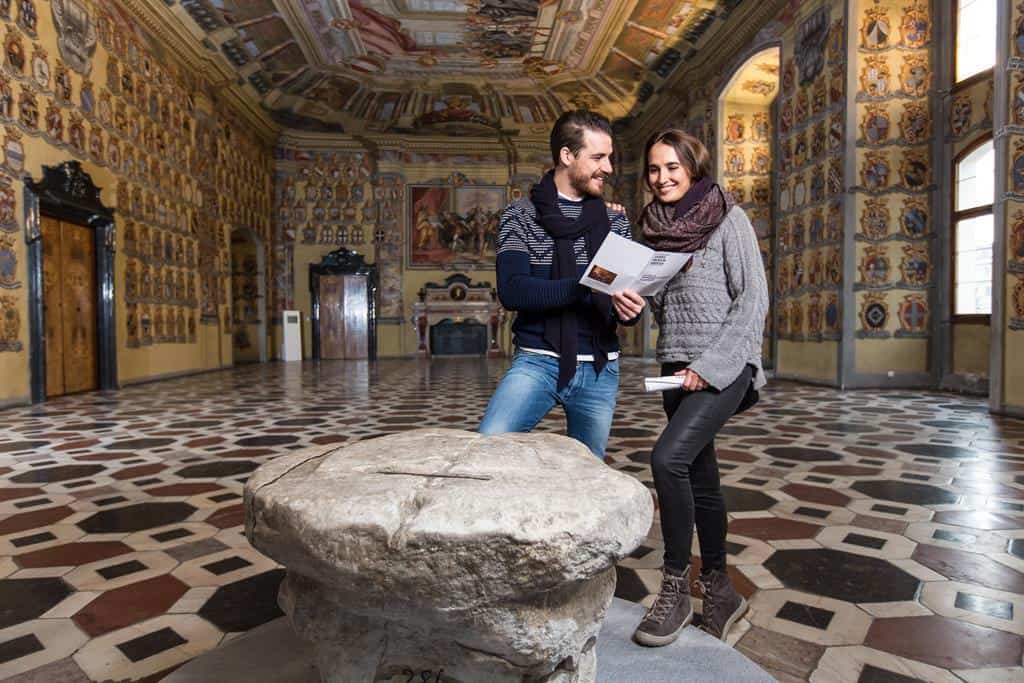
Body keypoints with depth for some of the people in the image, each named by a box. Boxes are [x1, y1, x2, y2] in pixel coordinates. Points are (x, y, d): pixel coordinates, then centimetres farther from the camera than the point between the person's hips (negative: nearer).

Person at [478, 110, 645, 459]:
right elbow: (511, 291, -15)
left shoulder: (615, 220, 10)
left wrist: (628, 308, -16)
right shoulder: (520, 215, -1)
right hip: (538, 361, -3)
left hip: (600, 369, 4)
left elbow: (628, 294, 9)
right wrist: (587, 286, -26)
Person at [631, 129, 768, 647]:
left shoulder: (727, 218, -3)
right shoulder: (655, 227, 14)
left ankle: (676, 589, -6)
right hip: (676, 368, 6)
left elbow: (753, 298, -9)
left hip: (723, 366, -6)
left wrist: (709, 366, -17)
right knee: (700, 477, 10)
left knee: (668, 458, -23)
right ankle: (719, 590, 25)